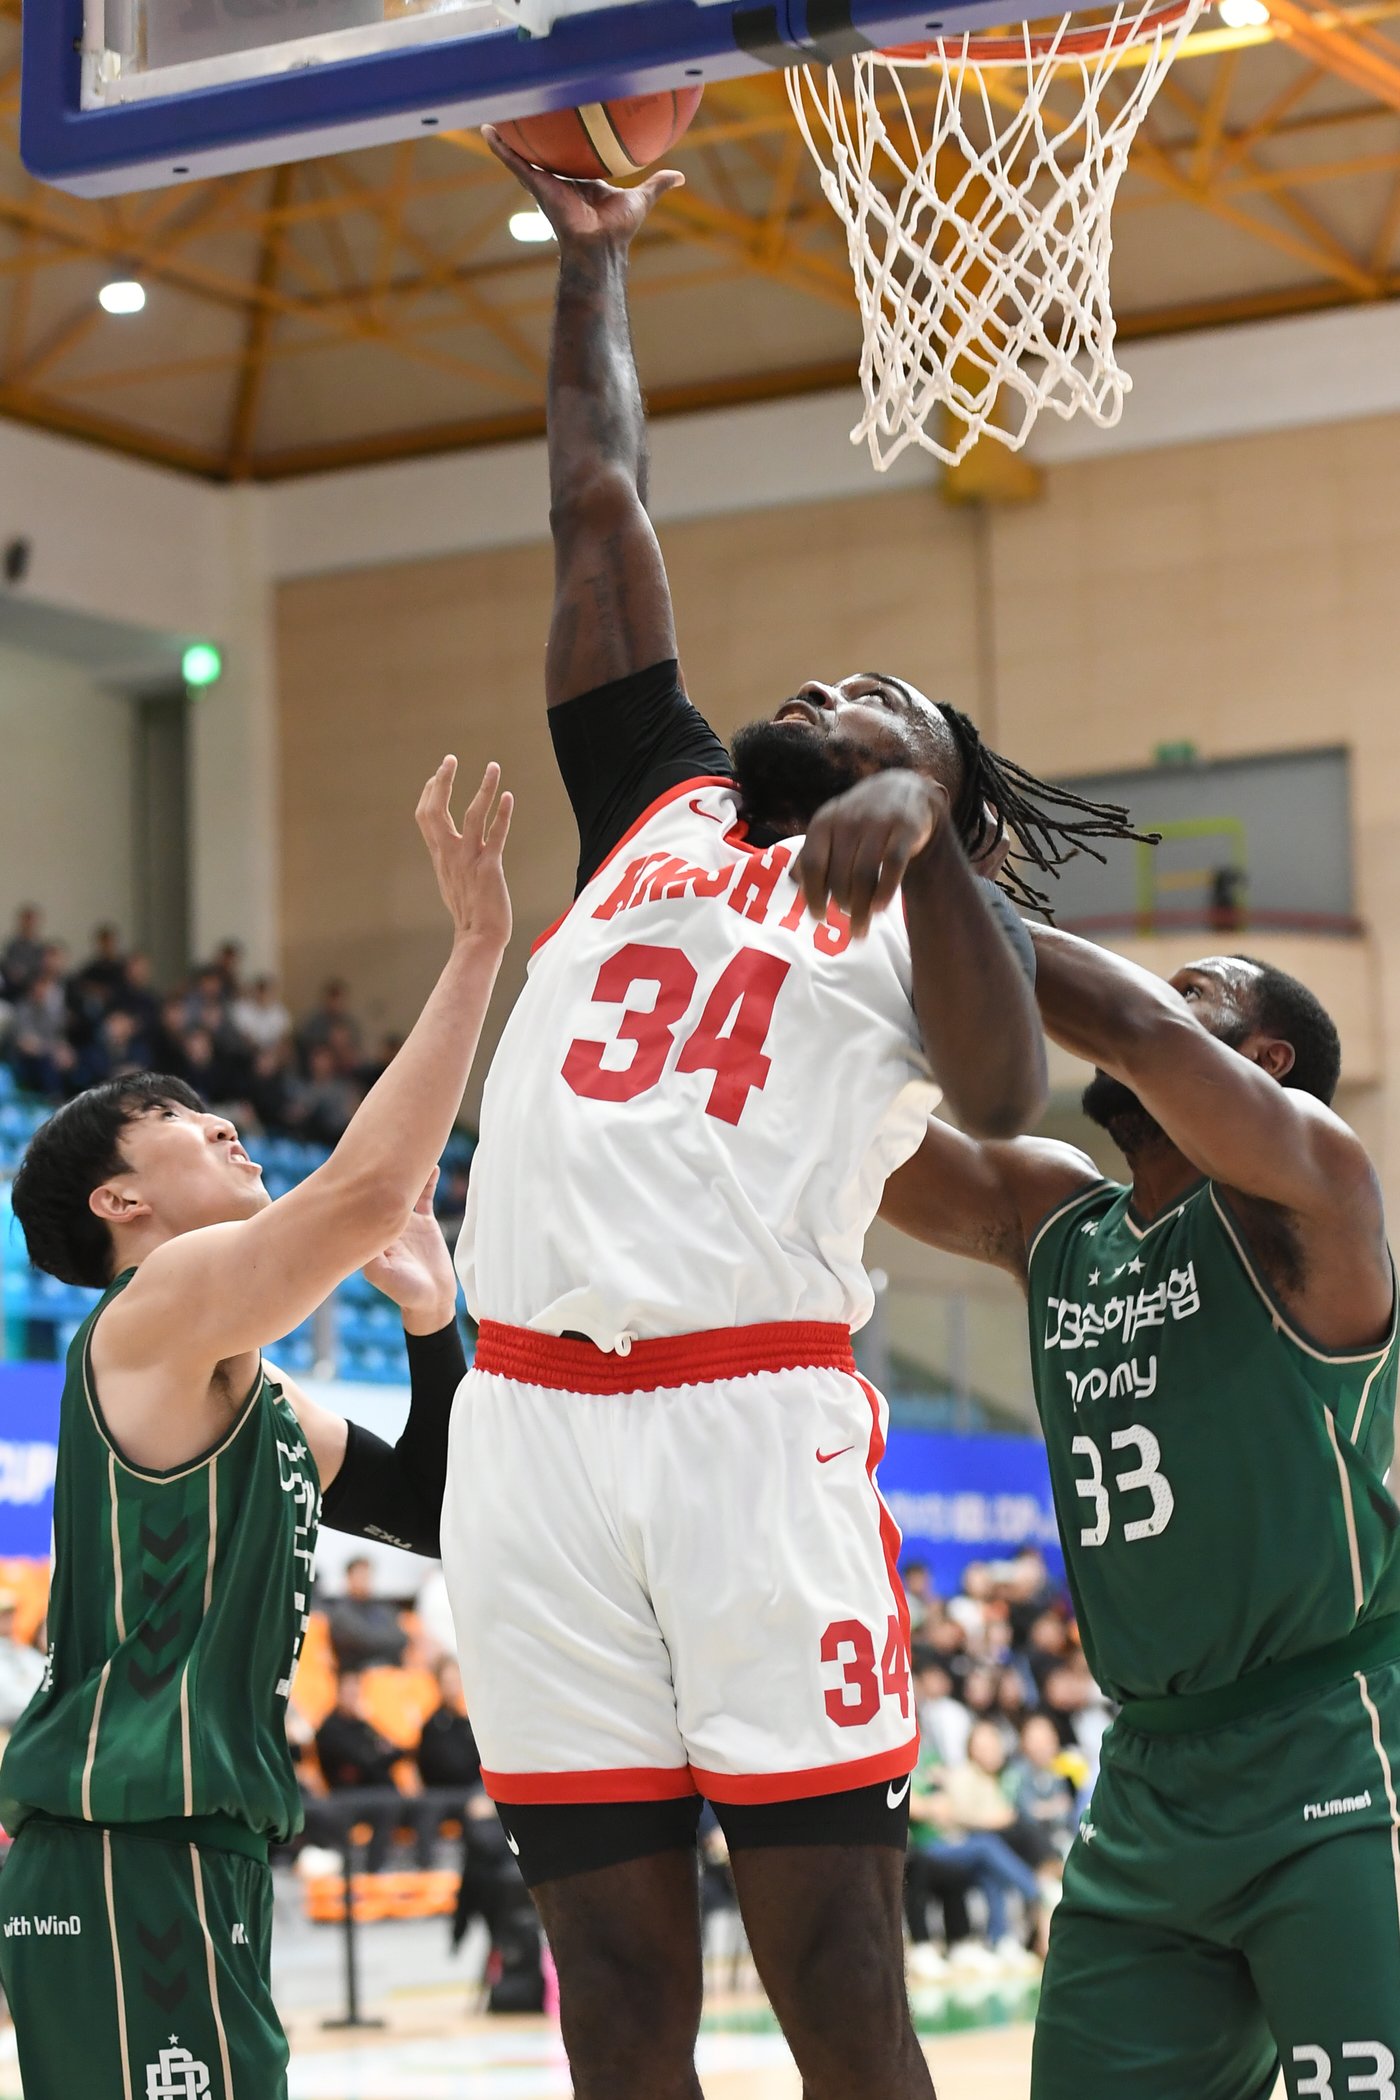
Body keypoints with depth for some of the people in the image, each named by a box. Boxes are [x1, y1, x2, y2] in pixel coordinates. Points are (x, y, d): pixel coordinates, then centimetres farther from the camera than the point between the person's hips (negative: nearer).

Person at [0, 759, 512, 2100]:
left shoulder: (255, 1392, 22)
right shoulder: (161, 1309, -8)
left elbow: (429, 1513, 24)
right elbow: (368, 1189, -23)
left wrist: (433, 1322, 12)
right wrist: (477, 949, -20)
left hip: (188, 1855, 10)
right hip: (128, 1855, -10)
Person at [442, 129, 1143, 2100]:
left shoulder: (930, 911, 12)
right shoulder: (660, 806, 25)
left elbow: (1007, 1097, -10)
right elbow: (600, 513, 30)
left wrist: (920, 811, -22)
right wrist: (594, 256, 35)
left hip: (758, 1413, -4)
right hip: (529, 1412, 4)